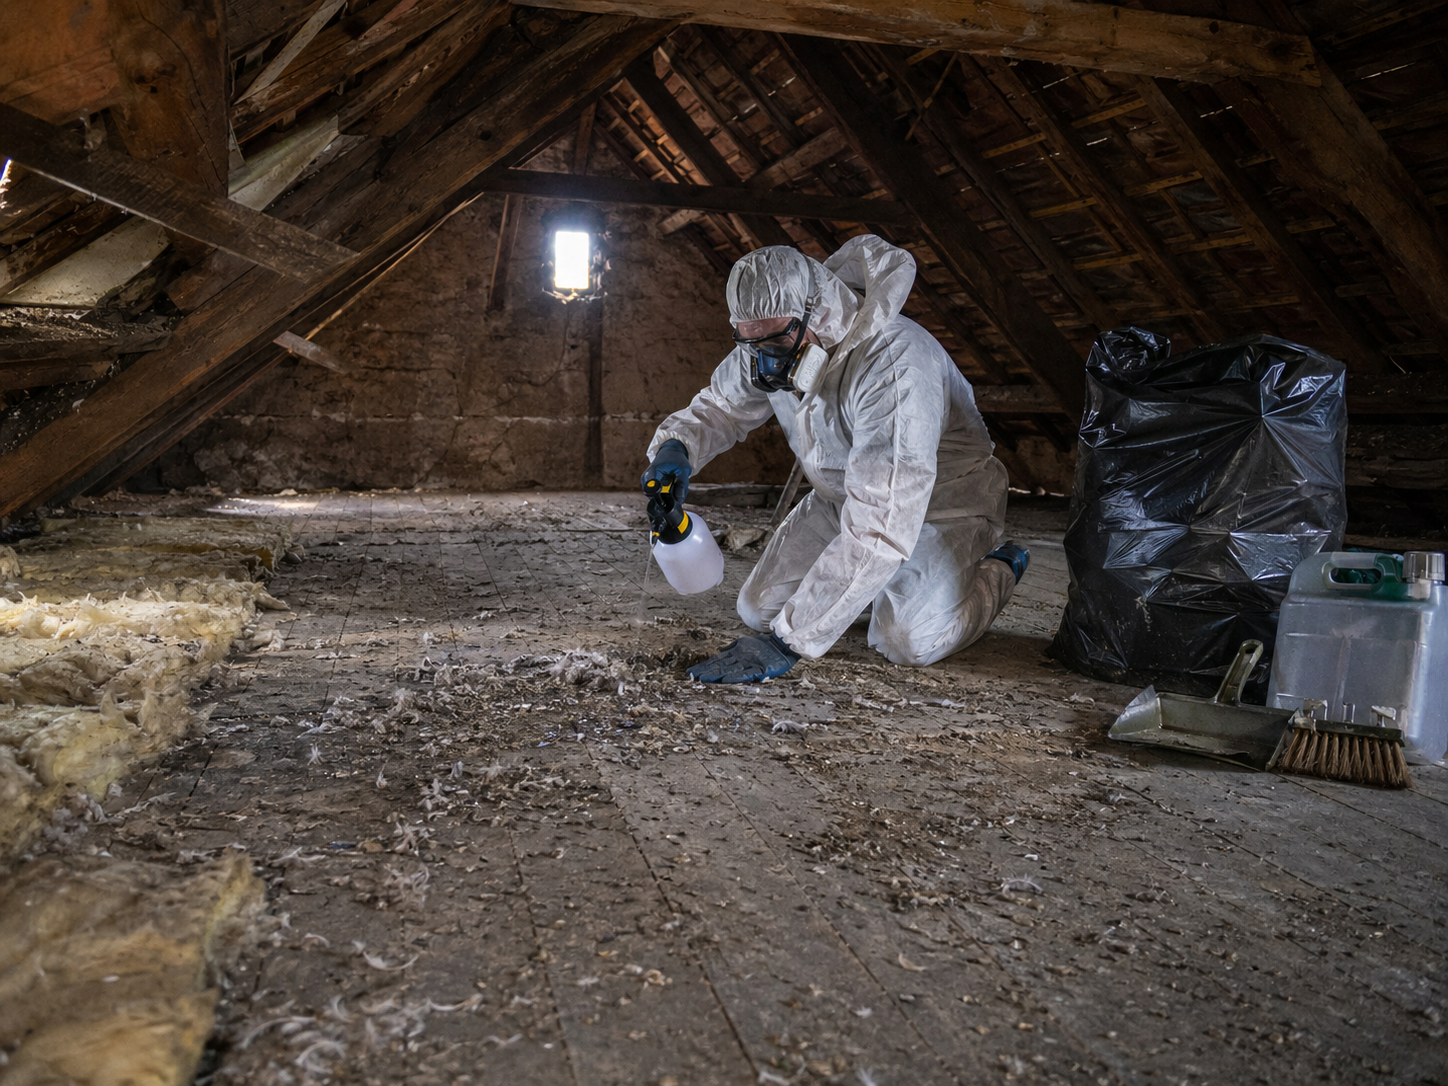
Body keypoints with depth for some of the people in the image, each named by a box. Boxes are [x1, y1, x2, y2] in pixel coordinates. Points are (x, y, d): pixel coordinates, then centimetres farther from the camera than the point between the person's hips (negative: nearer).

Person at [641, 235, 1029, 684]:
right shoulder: (769, 344, -16)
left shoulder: (893, 368, -40)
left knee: (907, 642, -25)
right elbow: (718, 406, 3)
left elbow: (879, 531, -43)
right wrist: (676, 445, -24)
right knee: (758, 610, -1)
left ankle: (996, 571, 7)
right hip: (841, 498, 7)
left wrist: (787, 642, -44)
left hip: (940, 502, -6)